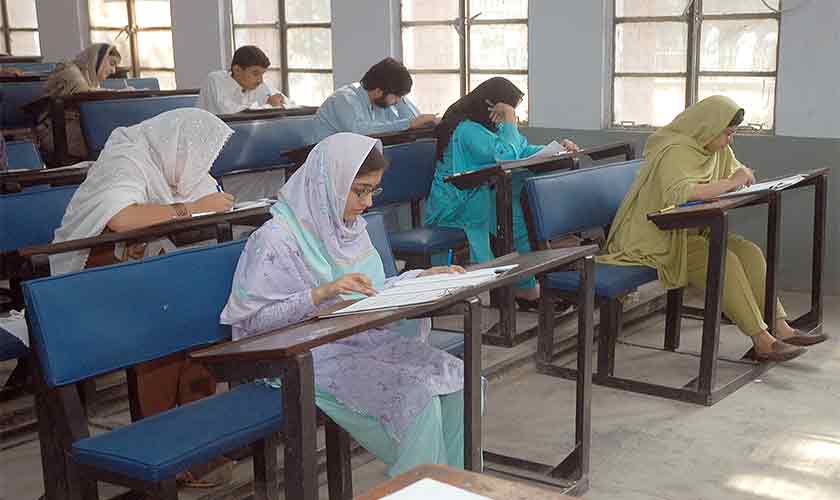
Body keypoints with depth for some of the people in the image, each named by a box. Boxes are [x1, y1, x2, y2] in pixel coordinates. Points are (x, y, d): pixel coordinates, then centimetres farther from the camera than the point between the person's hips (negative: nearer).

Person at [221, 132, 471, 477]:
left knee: (458, 380, -13)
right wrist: (320, 294, -25)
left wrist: (421, 278, 7)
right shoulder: (277, 239, -12)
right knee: (419, 396, -26)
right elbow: (253, 320, -15)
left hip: (366, 342, 8)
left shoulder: (350, 227, 13)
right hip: (315, 358, -7)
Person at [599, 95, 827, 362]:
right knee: (724, 261, -26)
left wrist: (742, 176, -1)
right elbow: (678, 193, -38)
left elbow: (738, 171, 24)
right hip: (659, 238, -9)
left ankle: (780, 328, -13)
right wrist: (729, 183, -31)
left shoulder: (717, 149, 9)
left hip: (691, 232, 9)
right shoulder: (674, 151, -21)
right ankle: (762, 342, -23)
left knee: (749, 251, -11)